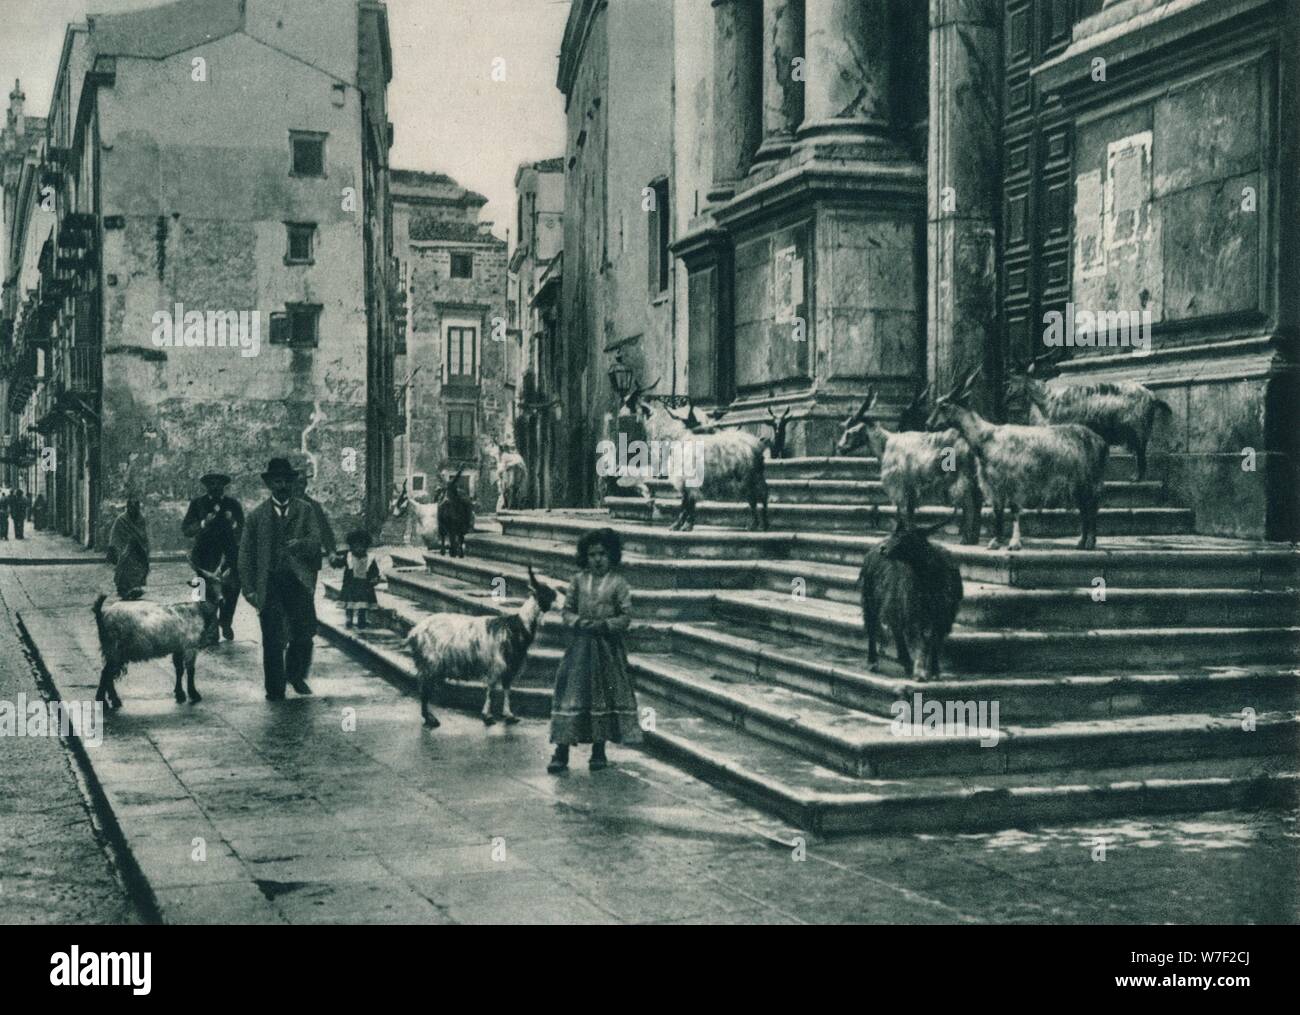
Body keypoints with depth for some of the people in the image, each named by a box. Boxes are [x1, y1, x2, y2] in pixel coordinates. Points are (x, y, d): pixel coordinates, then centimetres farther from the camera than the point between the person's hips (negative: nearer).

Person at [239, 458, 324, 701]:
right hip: (269, 584, 0)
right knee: (273, 640, -3)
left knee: (305, 631, -8)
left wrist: (300, 544, -25)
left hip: (299, 580, 0)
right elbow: (245, 554, 8)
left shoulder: (305, 510, 10)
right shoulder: (257, 515, 9)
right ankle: (275, 690, 10)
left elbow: (315, 542, -1)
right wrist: (249, 589, 0)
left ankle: (296, 675, 19)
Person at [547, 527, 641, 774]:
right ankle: (561, 751, -1)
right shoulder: (578, 581, 3)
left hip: (608, 648, -1)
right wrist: (579, 622, -13)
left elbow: (626, 617, -5)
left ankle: (599, 750, 19)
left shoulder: (618, 584, -4)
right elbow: (567, 610, 6)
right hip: (580, 645, 1)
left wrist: (604, 624, -18)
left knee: (605, 695, 6)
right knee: (571, 692, -4)